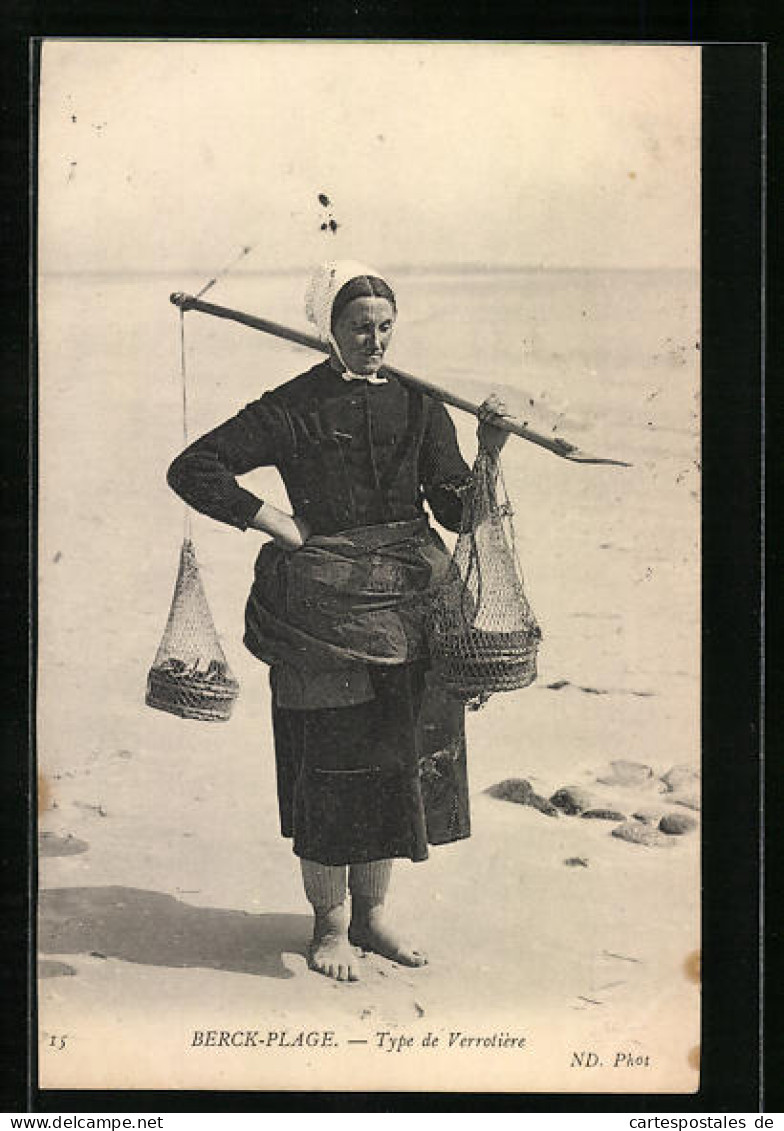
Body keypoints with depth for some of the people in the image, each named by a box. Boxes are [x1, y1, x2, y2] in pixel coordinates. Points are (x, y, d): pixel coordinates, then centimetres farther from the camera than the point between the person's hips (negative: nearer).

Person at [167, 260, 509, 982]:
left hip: (407, 600, 4)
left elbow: (457, 512, 5)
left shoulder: (417, 404, 8)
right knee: (330, 763, 1)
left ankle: (371, 910, 28)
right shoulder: (294, 408, -4)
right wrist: (276, 522, -9)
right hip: (324, 608, -4)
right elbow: (193, 470, -5)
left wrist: (488, 454, -12)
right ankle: (330, 922, 19)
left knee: (398, 755, 10)